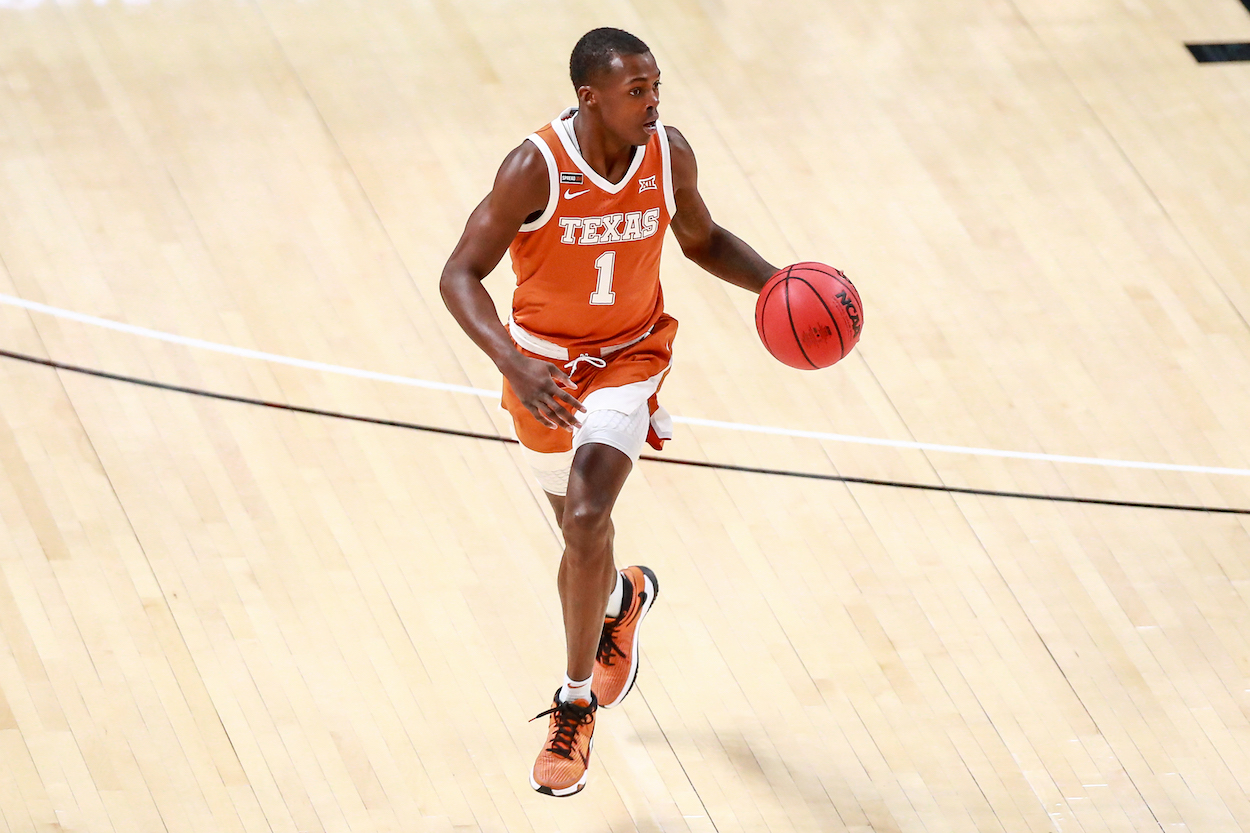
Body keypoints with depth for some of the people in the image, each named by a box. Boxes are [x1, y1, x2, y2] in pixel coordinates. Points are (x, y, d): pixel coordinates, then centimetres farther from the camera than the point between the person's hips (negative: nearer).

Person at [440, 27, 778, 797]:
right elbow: (461, 276, -24)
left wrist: (776, 283, -12)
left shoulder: (669, 155, -14)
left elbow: (702, 241, 6)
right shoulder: (535, 169, -25)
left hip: (629, 358, 0)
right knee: (581, 532, 19)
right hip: (545, 367, 0)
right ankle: (624, 598, 57)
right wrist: (514, 366, -39)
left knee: (586, 519, -21)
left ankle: (576, 705, -5)